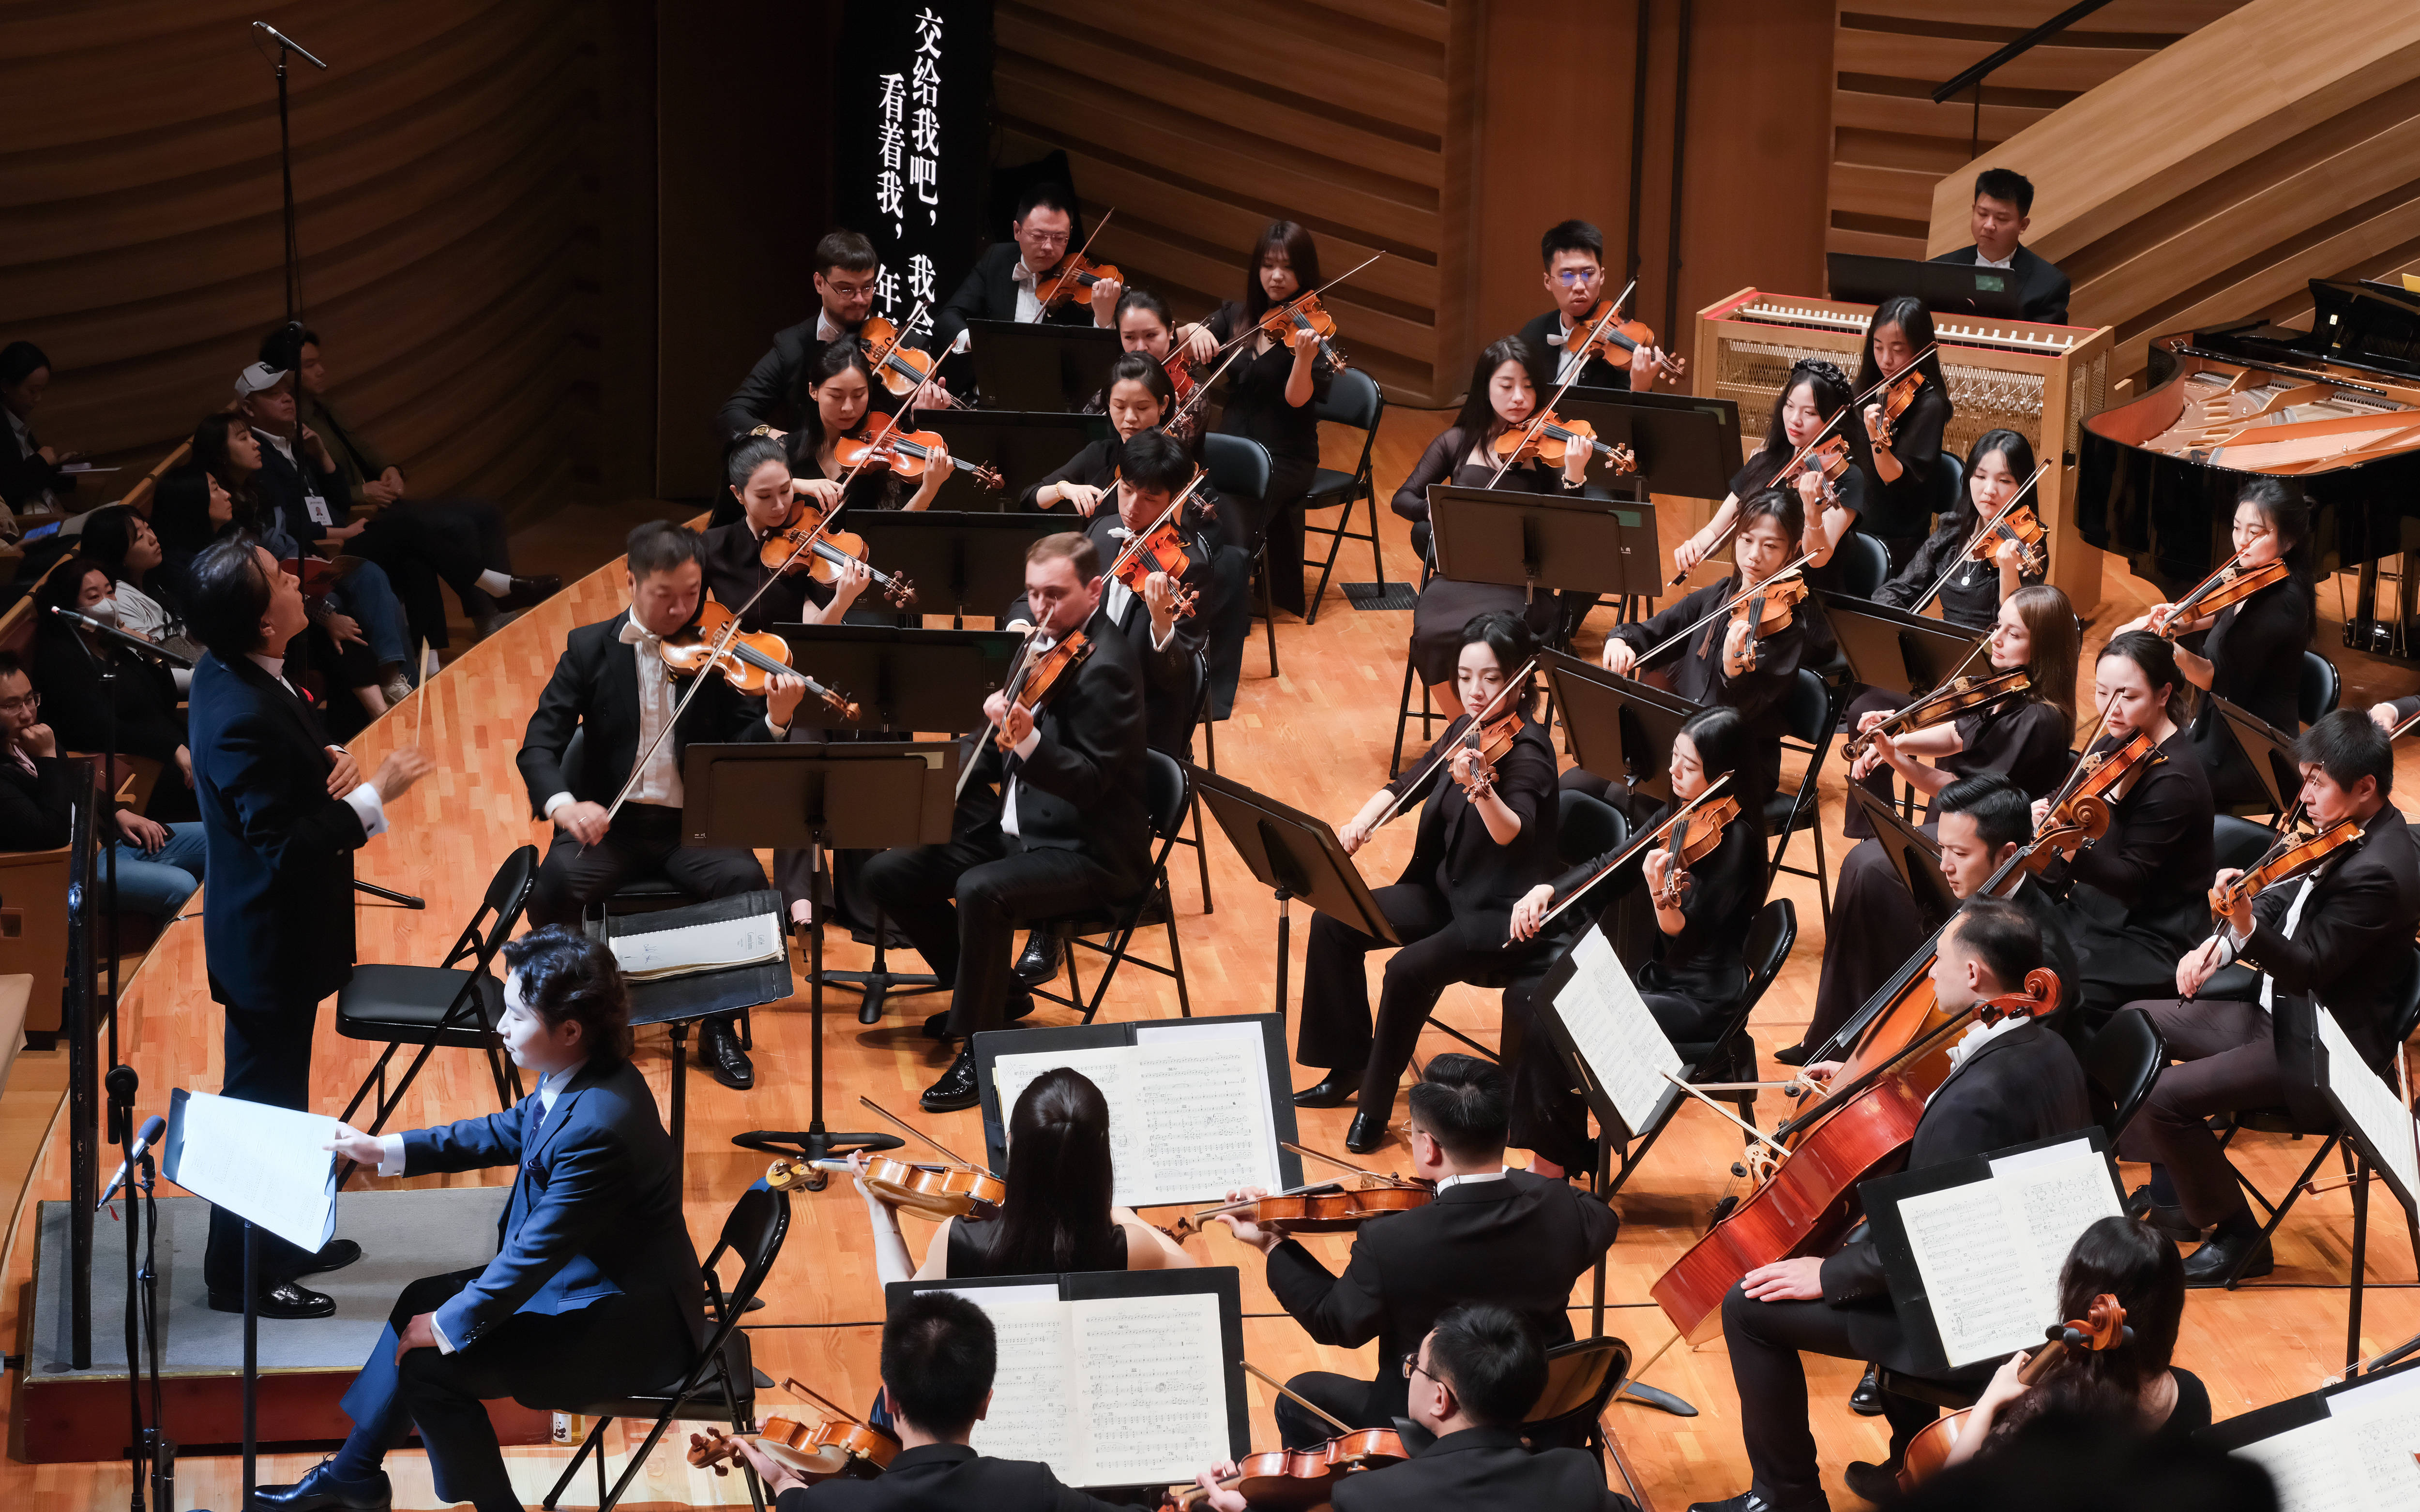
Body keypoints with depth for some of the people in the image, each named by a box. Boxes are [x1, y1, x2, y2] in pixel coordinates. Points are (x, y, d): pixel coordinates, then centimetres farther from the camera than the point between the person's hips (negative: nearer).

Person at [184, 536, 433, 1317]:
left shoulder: (236, 671, -1)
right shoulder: (242, 719, -31)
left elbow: (295, 752, 15)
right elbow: (284, 846, -30)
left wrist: (333, 760, -6)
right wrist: (376, 793, -25)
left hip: (275, 931, 10)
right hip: (269, 942, -10)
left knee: (277, 1089, 23)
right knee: (262, 1103, 4)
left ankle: (281, 1242, 39)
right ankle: (240, 1274, 18)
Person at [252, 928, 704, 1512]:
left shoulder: (597, 1127, -33)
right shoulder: (576, 1077, -4)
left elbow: (534, 1253, -26)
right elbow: (507, 1132, 16)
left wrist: (449, 1326, -14)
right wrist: (385, 1150, 14)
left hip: (630, 1325, -10)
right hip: (579, 1270, 10)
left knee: (430, 1365, -13)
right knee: (421, 1301, 13)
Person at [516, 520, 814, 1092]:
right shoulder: (590, 649, 4)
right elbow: (539, 745, -4)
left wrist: (776, 722, -27)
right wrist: (562, 803, -25)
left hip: (692, 825, 1)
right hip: (609, 820, 0)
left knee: (745, 880, -29)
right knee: (558, 882, -30)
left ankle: (719, 1028, -7)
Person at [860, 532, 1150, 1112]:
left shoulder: (1107, 667, -18)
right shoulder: (1039, 644, 8)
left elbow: (1090, 782, -25)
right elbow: (988, 757, 18)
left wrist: (1027, 741, -40)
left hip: (1088, 852, -10)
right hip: (1014, 828, 10)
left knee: (981, 890, -35)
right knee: (888, 873, 2)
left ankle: (979, 1047, -18)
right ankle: (989, 993, 18)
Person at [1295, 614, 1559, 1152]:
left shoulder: (1526, 749, -20)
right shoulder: (1465, 733, 3)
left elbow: (1511, 832, -38)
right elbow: (1405, 789, 13)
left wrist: (1481, 789, -58)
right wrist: (1360, 823, -6)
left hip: (1502, 914, -8)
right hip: (1446, 892, 8)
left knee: (1409, 969, -29)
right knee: (1333, 921, -3)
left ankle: (1376, 1105, -10)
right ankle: (1348, 1068, 10)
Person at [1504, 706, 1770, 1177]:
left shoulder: (1734, 839, -19)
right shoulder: (1678, 816, 5)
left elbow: (1687, 941, -22)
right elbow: (1608, 868, 10)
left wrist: (1661, 893, -40)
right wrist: (1547, 889, -6)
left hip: (1701, 1001, -9)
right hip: (1653, 975, 9)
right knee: (1526, 995, 3)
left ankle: (1556, 1161, 0)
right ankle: (1544, 1147, 6)